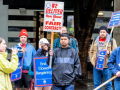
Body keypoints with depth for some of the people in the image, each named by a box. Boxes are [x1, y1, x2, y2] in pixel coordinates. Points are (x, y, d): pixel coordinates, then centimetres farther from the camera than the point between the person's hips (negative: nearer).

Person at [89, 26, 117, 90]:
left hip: (106, 66, -4)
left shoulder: (111, 41, 1)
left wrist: (109, 52, -18)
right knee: (96, 84, 9)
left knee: (108, 84, 0)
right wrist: (92, 60, 9)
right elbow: (91, 51, 22)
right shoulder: (95, 41, 13)